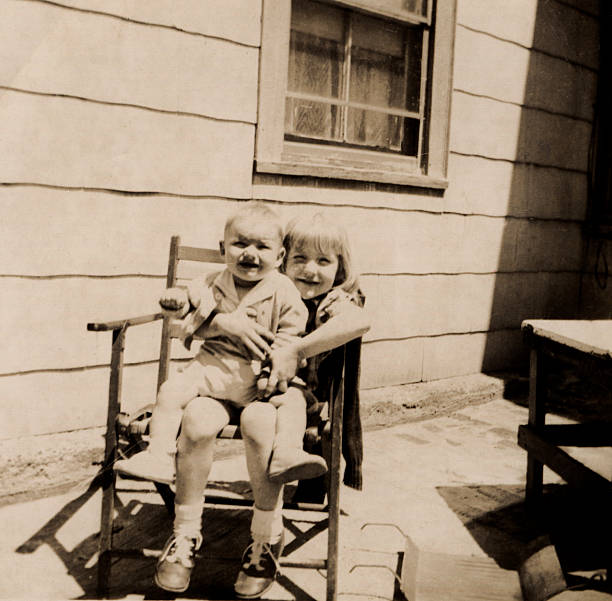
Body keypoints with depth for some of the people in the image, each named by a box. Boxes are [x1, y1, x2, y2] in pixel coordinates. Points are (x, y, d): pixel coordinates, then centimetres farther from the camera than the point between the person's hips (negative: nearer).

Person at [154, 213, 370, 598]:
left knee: (257, 419, -36)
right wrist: (220, 320, -18)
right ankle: (186, 534, -8)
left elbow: (361, 321, -22)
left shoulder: (335, 302, 6)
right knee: (197, 417, -28)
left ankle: (267, 540, -15)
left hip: (293, 393, -3)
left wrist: (296, 350, -29)